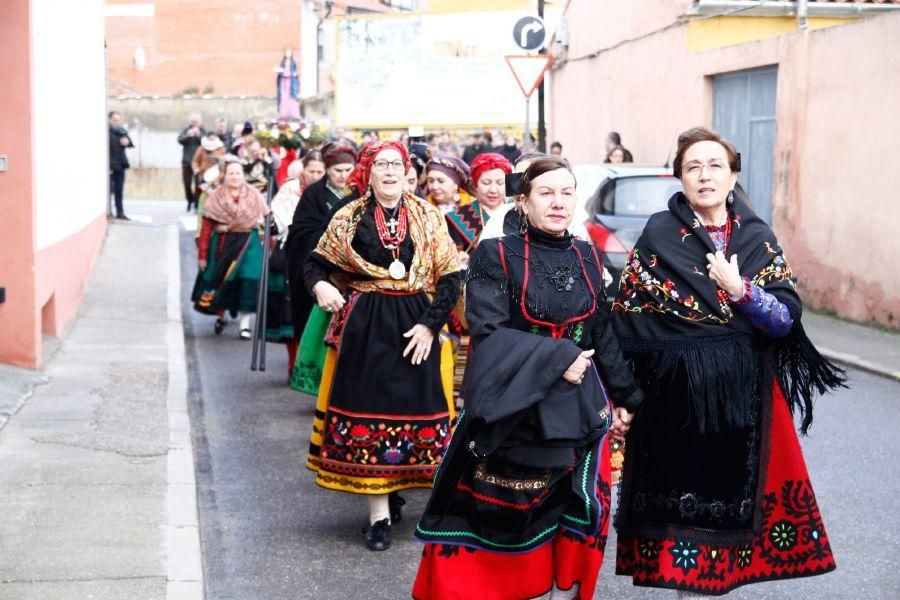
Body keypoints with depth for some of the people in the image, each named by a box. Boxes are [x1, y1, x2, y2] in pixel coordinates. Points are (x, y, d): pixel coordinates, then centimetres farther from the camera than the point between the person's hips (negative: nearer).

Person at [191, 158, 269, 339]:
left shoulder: (255, 196, 2)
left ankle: (245, 324, 2)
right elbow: (206, 227, -2)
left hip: (248, 245, 0)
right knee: (221, 281, 5)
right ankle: (220, 316, 30)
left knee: (246, 282, -8)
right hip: (222, 245, 0)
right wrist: (203, 253, -5)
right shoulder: (216, 197, -1)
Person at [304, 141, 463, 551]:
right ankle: (380, 513, 2)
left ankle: (396, 487, 24)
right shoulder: (350, 217, 4)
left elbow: (450, 275, 1)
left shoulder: (428, 217, 3)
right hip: (364, 327, 0)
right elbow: (316, 263, 11)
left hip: (416, 327, 1)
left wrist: (430, 323, -9)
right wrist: (319, 286, -12)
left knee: (413, 406, 3)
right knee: (367, 407, -2)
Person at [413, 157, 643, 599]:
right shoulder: (495, 255, -6)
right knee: (487, 511, 1)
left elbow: (603, 334, 14)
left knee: (578, 512, 7)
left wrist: (623, 398, 13)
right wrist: (558, 357, -18)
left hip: (578, 409, 4)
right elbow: (488, 332, -15)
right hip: (512, 405, -4)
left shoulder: (587, 258, 7)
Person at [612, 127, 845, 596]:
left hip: (744, 396, 2)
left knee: (732, 495, 5)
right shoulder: (659, 235, -1)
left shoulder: (758, 237, 4)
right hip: (676, 398, -2)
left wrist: (739, 290, -18)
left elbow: (787, 319, -4)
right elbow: (626, 315, -1)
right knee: (685, 492, 0)